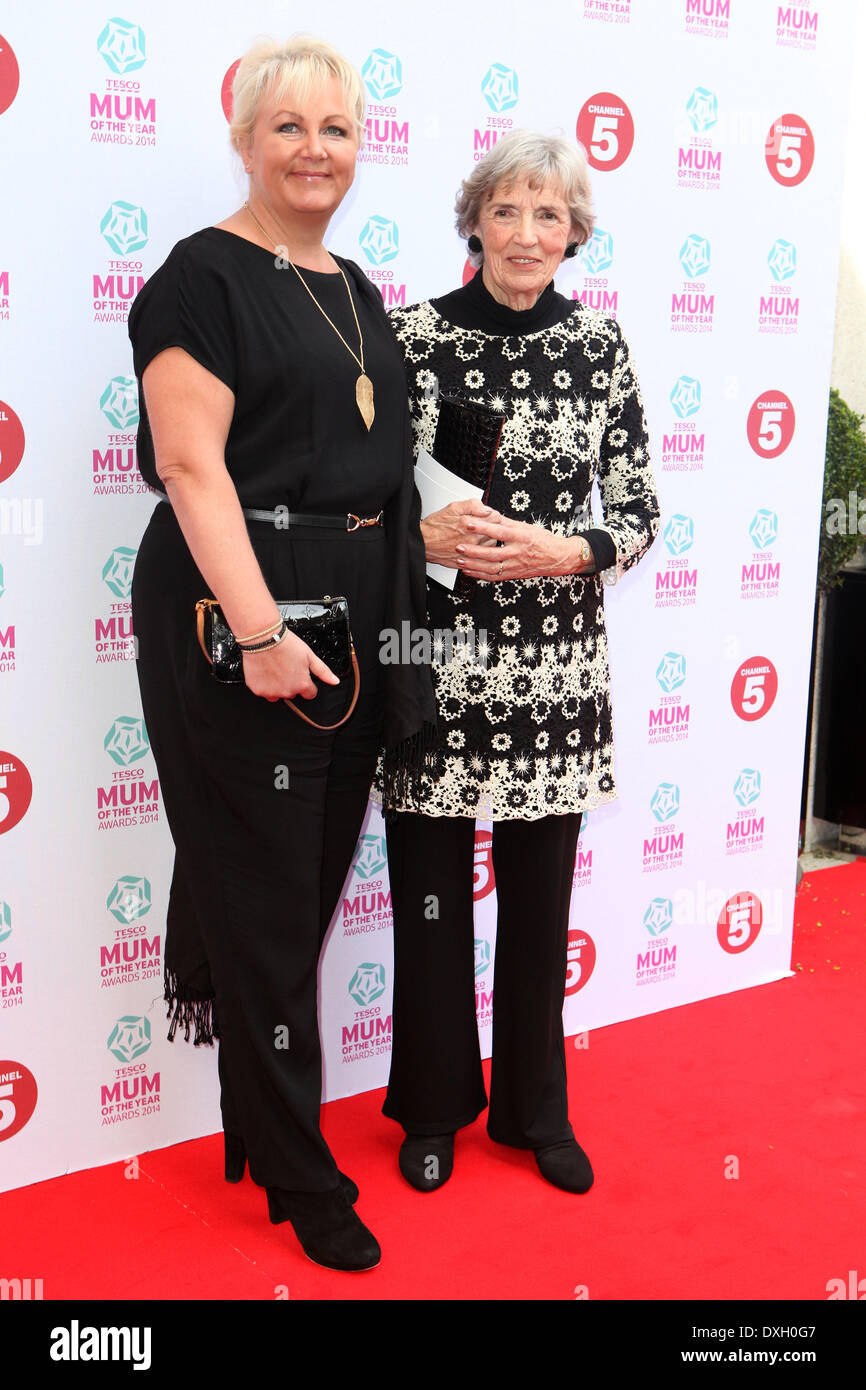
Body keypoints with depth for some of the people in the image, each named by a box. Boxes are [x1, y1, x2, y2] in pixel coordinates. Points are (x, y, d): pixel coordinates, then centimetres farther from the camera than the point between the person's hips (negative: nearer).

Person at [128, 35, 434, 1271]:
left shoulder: (355, 291, 16)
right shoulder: (206, 276, -7)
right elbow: (191, 463, -16)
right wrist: (259, 628, -24)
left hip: (355, 618, 8)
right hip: (238, 620, -8)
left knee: (314, 878, 14)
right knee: (262, 891, 2)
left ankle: (256, 1118, 32)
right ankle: (297, 1171, 17)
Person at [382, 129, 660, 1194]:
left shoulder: (599, 343, 3)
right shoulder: (413, 335, -4)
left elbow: (639, 513, 4)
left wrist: (563, 551, -14)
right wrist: (427, 535, -18)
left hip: (557, 663, 2)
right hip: (435, 656, -2)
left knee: (539, 895, 12)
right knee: (431, 894, 8)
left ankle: (535, 1107, 33)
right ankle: (434, 1107, 31)